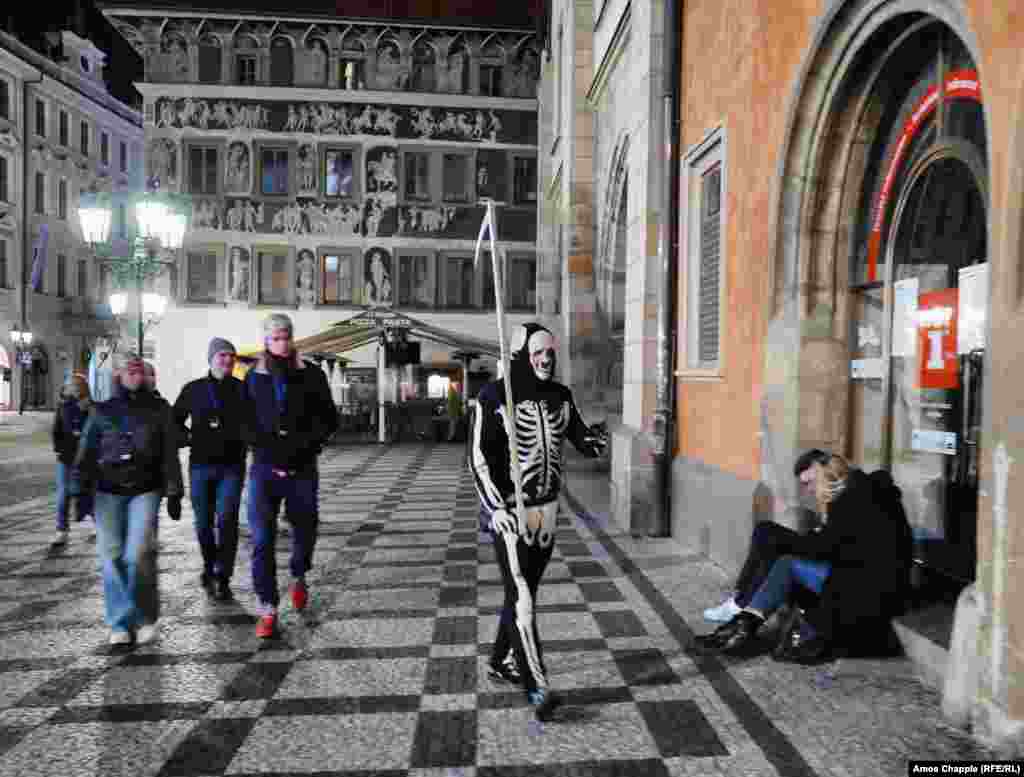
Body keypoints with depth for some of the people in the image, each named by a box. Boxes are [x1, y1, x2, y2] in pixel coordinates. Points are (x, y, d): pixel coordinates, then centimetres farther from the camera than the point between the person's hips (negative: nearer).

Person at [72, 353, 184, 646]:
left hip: (145, 491, -2)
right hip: (108, 492, 2)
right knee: (112, 556, -1)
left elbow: (170, 454, 5)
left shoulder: (160, 409, 7)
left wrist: (174, 494, 1)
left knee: (138, 554, -12)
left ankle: (145, 618, 6)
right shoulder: (102, 410, 11)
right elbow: (86, 453, 10)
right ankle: (121, 623, 9)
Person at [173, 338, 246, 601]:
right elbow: (175, 420, 17)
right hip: (200, 465, 2)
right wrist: (188, 437, 1)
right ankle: (209, 567, 33)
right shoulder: (193, 389, 6)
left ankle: (222, 578, -1)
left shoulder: (241, 389, 1)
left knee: (226, 520, -10)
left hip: (232, 465, -2)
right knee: (203, 523, 11)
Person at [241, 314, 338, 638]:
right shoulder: (253, 378, 5)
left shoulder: (312, 376, 2)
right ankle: (268, 609, 2)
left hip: (302, 468, 0)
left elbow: (329, 419, 2)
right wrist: (270, 448, -11)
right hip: (265, 466, 0)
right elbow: (245, 423, 4)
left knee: (305, 529, 11)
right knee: (262, 538, -6)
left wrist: (305, 446, -13)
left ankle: (298, 577, 41)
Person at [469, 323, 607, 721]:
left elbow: (582, 438, 9)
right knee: (521, 597, -9)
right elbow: (478, 457, -11)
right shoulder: (494, 396, -10)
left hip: (546, 509, 6)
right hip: (509, 510, -6)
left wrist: (595, 441, -16)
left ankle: (499, 663, 34)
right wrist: (496, 507, -20)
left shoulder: (560, 395, 5)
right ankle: (537, 688, -6)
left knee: (524, 591, 16)